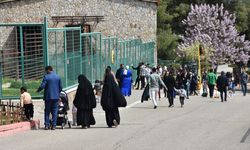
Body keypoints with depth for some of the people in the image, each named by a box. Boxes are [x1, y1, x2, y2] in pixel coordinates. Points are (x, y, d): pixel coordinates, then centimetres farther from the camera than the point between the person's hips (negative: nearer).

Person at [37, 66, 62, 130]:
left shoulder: (46, 77, -8)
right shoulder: (58, 77, 5)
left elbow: (42, 86, -12)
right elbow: (60, 87, 8)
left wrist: (38, 90, 7)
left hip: (48, 96, -3)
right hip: (56, 97, 3)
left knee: (47, 111, 6)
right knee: (54, 111, 5)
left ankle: (47, 125, 2)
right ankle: (53, 125, 1)